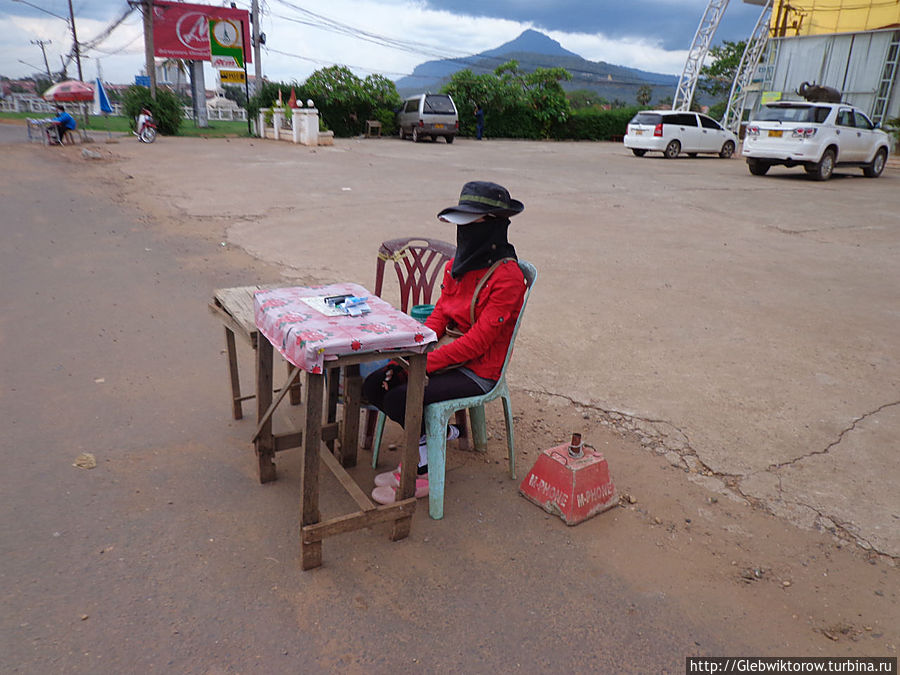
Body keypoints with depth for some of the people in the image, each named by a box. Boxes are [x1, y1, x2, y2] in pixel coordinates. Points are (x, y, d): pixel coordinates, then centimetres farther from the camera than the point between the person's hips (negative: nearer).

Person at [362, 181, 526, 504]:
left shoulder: (507, 276, -18)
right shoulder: (458, 264, 8)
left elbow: (478, 340, -23)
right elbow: (439, 315, 8)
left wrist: (424, 364, -24)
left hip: (477, 371, -8)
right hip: (447, 356, 8)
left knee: (398, 398, -23)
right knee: (373, 386, -4)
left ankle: (421, 475, 0)